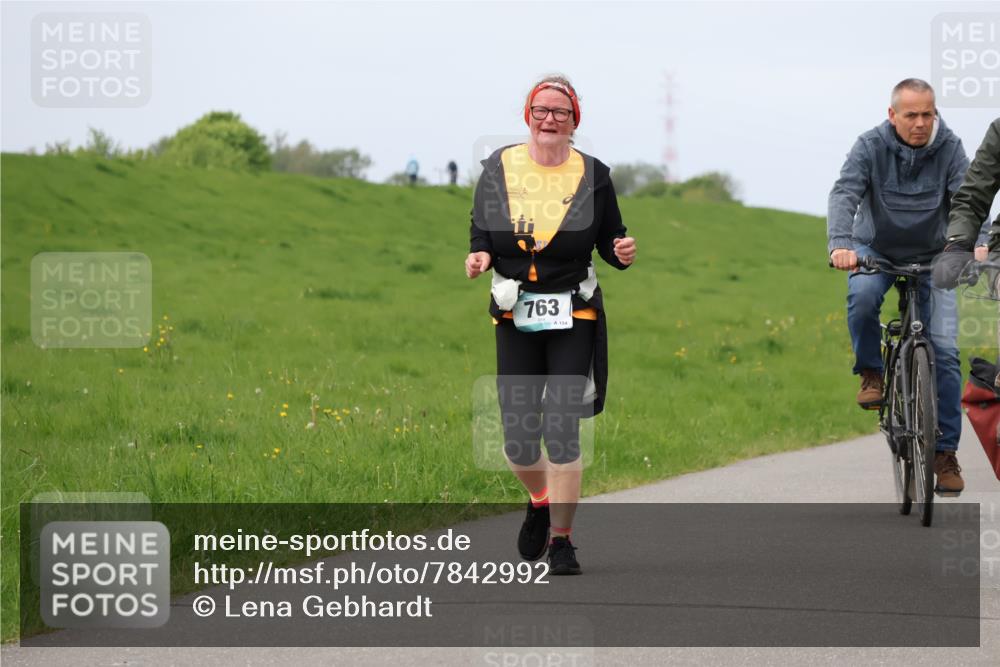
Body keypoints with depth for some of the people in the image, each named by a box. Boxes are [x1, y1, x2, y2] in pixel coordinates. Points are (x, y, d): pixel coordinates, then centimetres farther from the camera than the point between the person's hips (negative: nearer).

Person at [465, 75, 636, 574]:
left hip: (573, 317, -2)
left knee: (561, 431, -10)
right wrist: (480, 256, -11)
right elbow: (481, 231, 11)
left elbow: (610, 239, 7)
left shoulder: (592, 175, 0)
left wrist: (622, 253, -15)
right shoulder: (498, 168, 3)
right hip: (515, 317, 2)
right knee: (518, 440, 1)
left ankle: (562, 541, 2)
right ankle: (541, 500, 34)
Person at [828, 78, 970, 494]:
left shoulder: (949, 148, -12)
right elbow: (844, 193, -26)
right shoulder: (871, 146, -15)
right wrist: (840, 244, -45)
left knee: (944, 350, -10)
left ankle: (946, 451, -1)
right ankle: (871, 373, -9)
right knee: (862, 295, -36)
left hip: (931, 257, 1)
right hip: (876, 250, -1)